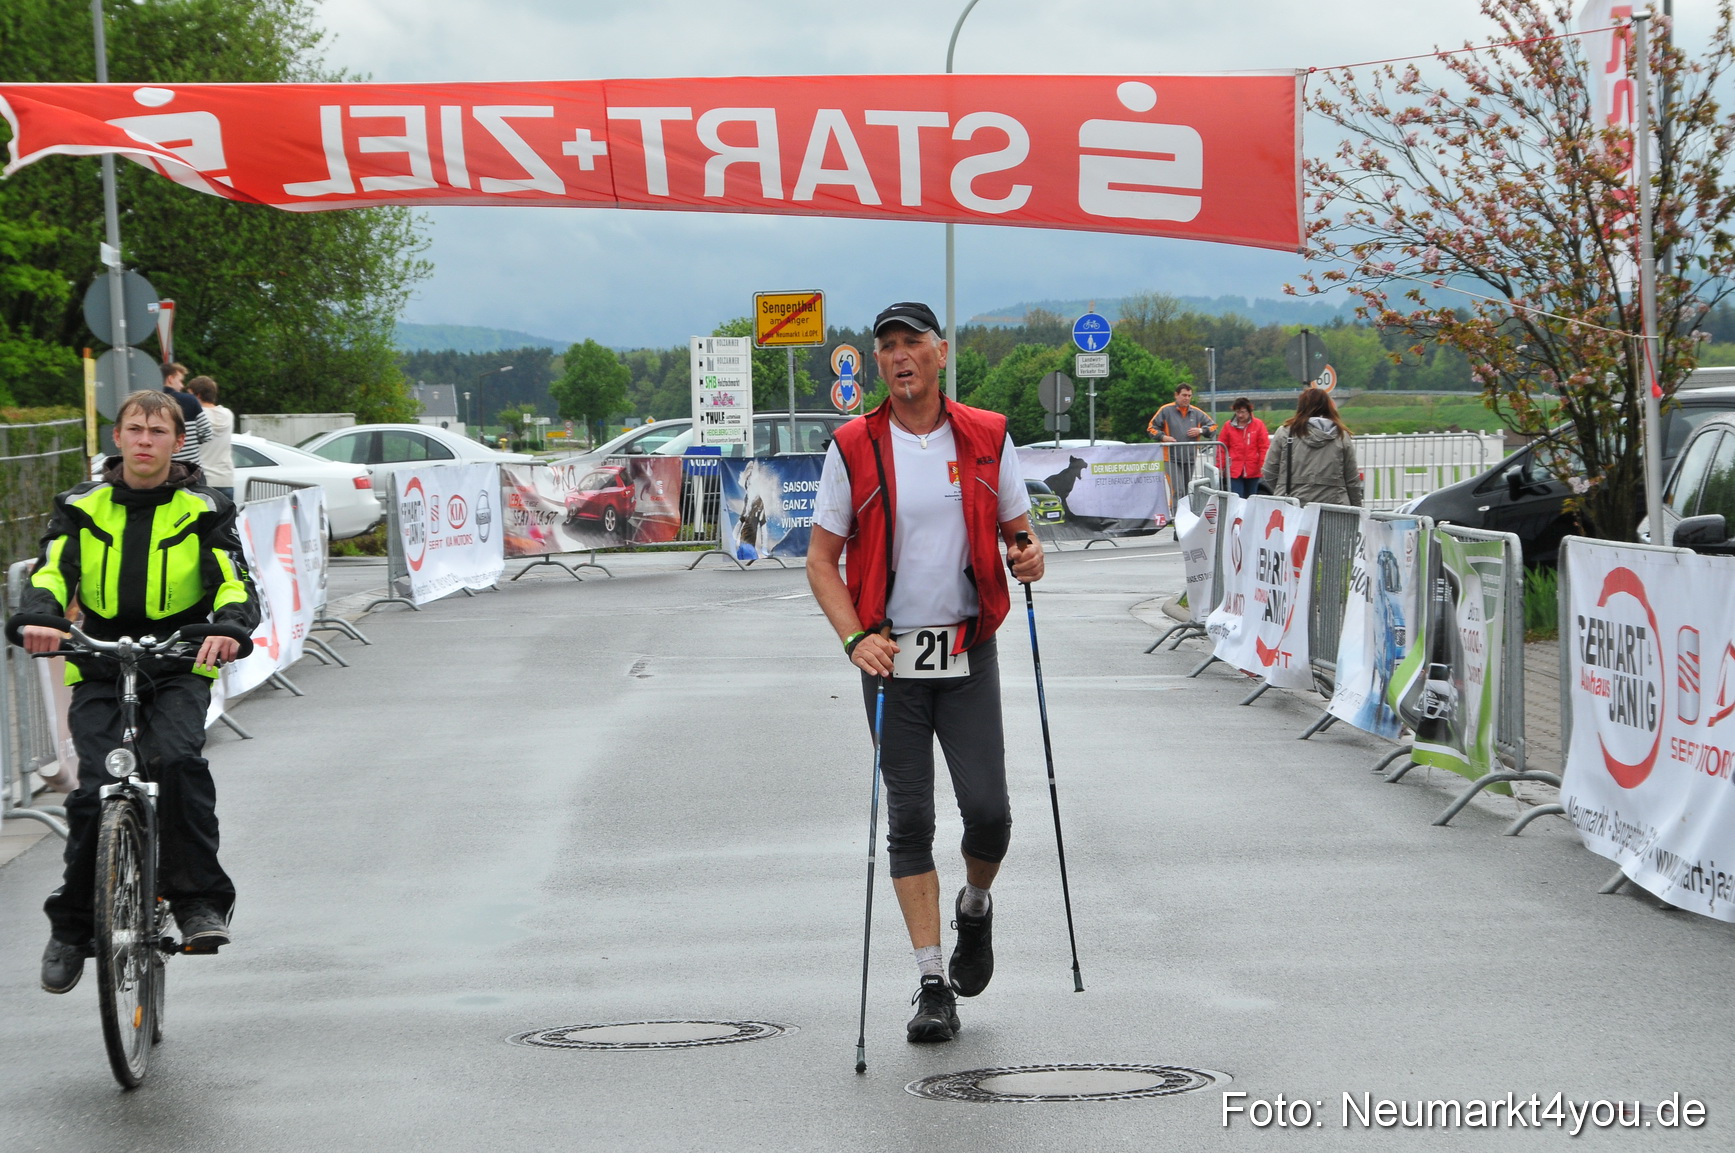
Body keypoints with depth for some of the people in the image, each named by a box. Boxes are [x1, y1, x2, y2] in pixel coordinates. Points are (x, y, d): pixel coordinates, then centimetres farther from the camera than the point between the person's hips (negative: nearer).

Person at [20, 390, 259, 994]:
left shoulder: (203, 510, 1)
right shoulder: (81, 507, 5)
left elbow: (234, 582, -10)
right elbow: (51, 571, -7)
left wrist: (229, 627, -33)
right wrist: (38, 618, -31)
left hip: (178, 670, -1)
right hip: (98, 671, 1)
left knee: (178, 761, -29)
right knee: (96, 790, -15)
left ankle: (200, 902, -20)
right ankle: (71, 925, 2)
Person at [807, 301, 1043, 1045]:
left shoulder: (986, 438, 3)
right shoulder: (853, 448, -1)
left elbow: (1018, 528, 13)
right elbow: (821, 559, 1)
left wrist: (1028, 555, -12)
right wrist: (856, 638, -14)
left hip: (968, 652, 1)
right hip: (891, 656, -1)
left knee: (987, 809, -6)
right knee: (909, 820, 0)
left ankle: (975, 907, 27)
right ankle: (933, 985, 5)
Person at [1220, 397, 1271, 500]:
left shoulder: (1258, 424, 1)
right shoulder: (1228, 426, 3)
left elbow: (1264, 447, 0)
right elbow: (1222, 448, 6)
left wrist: (1263, 465, -9)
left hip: (1252, 471, 0)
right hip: (1235, 472, 0)